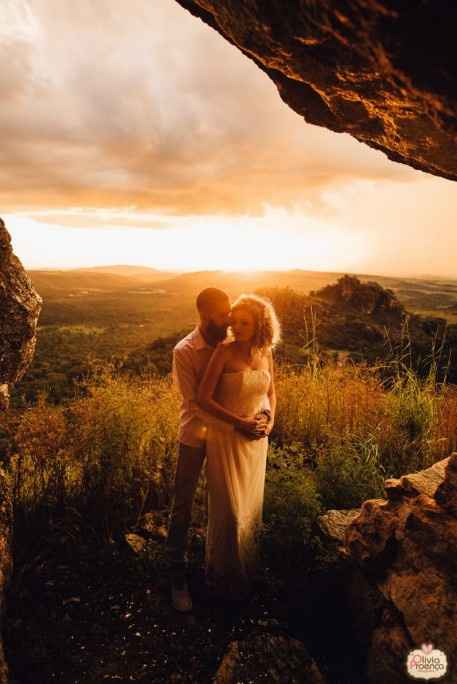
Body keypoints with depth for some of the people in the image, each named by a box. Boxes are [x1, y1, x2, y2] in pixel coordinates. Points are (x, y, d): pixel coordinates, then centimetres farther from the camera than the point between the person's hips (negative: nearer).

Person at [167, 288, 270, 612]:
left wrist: (265, 412, -20)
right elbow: (195, 403, -20)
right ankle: (178, 575, 23)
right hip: (196, 434, -3)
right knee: (183, 506, 5)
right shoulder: (184, 351, -17)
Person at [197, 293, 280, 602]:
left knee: (251, 507, 17)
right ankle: (225, 577, 29)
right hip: (226, 438, -5)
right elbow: (203, 398, -19)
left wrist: (271, 422, -2)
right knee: (229, 510, 4)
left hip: (256, 440, 5)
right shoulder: (225, 351, -16)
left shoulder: (266, 353, -1)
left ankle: (247, 572, 41)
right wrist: (239, 422, -20)